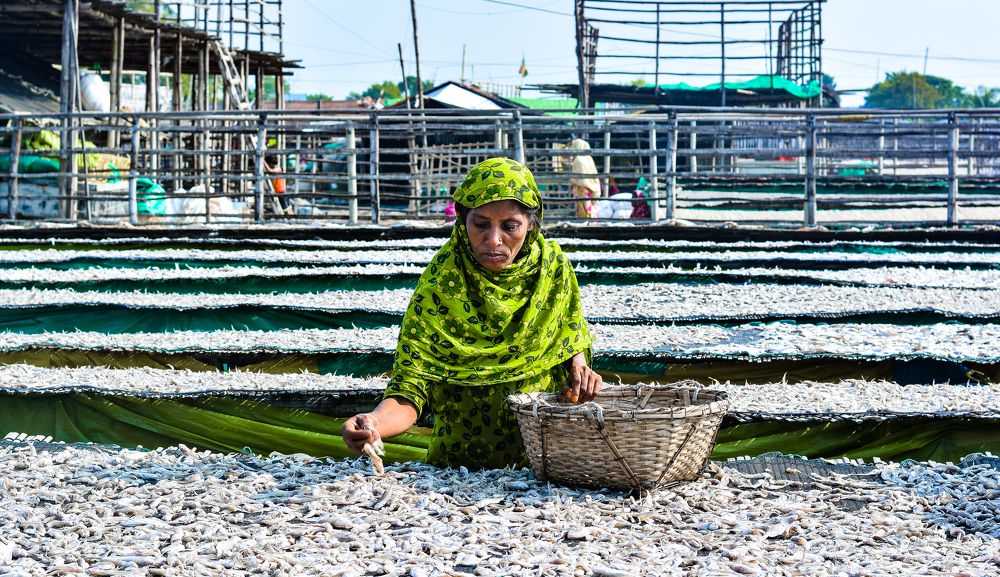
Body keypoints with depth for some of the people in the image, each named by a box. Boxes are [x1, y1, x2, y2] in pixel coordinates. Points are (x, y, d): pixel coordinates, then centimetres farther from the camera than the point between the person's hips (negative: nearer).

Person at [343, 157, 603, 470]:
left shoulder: (553, 265, -4)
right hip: (461, 464, -1)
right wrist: (375, 421, -37)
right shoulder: (439, 287, -14)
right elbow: (410, 389, -17)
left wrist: (578, 367, -7)